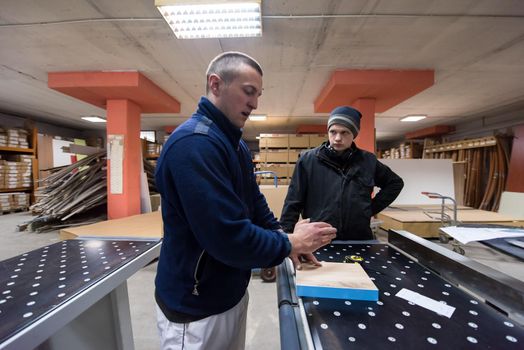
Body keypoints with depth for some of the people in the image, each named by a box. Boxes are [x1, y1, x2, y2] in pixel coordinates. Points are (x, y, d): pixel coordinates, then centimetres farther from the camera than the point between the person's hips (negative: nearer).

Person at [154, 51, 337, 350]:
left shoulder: (235, 143, 5)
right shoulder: (194, 143, -27)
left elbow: (255, 202, 10)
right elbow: (228, 236, -32)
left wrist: (285, 239, -2)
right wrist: (290, 244, -17)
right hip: (197, 305, -8)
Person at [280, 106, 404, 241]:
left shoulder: (368, 161, 0)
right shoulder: (308, 159, -8)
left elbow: (395, 183, 17)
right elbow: (292, 203, -7)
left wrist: (372, 208, 5)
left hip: (359, 240, 3)